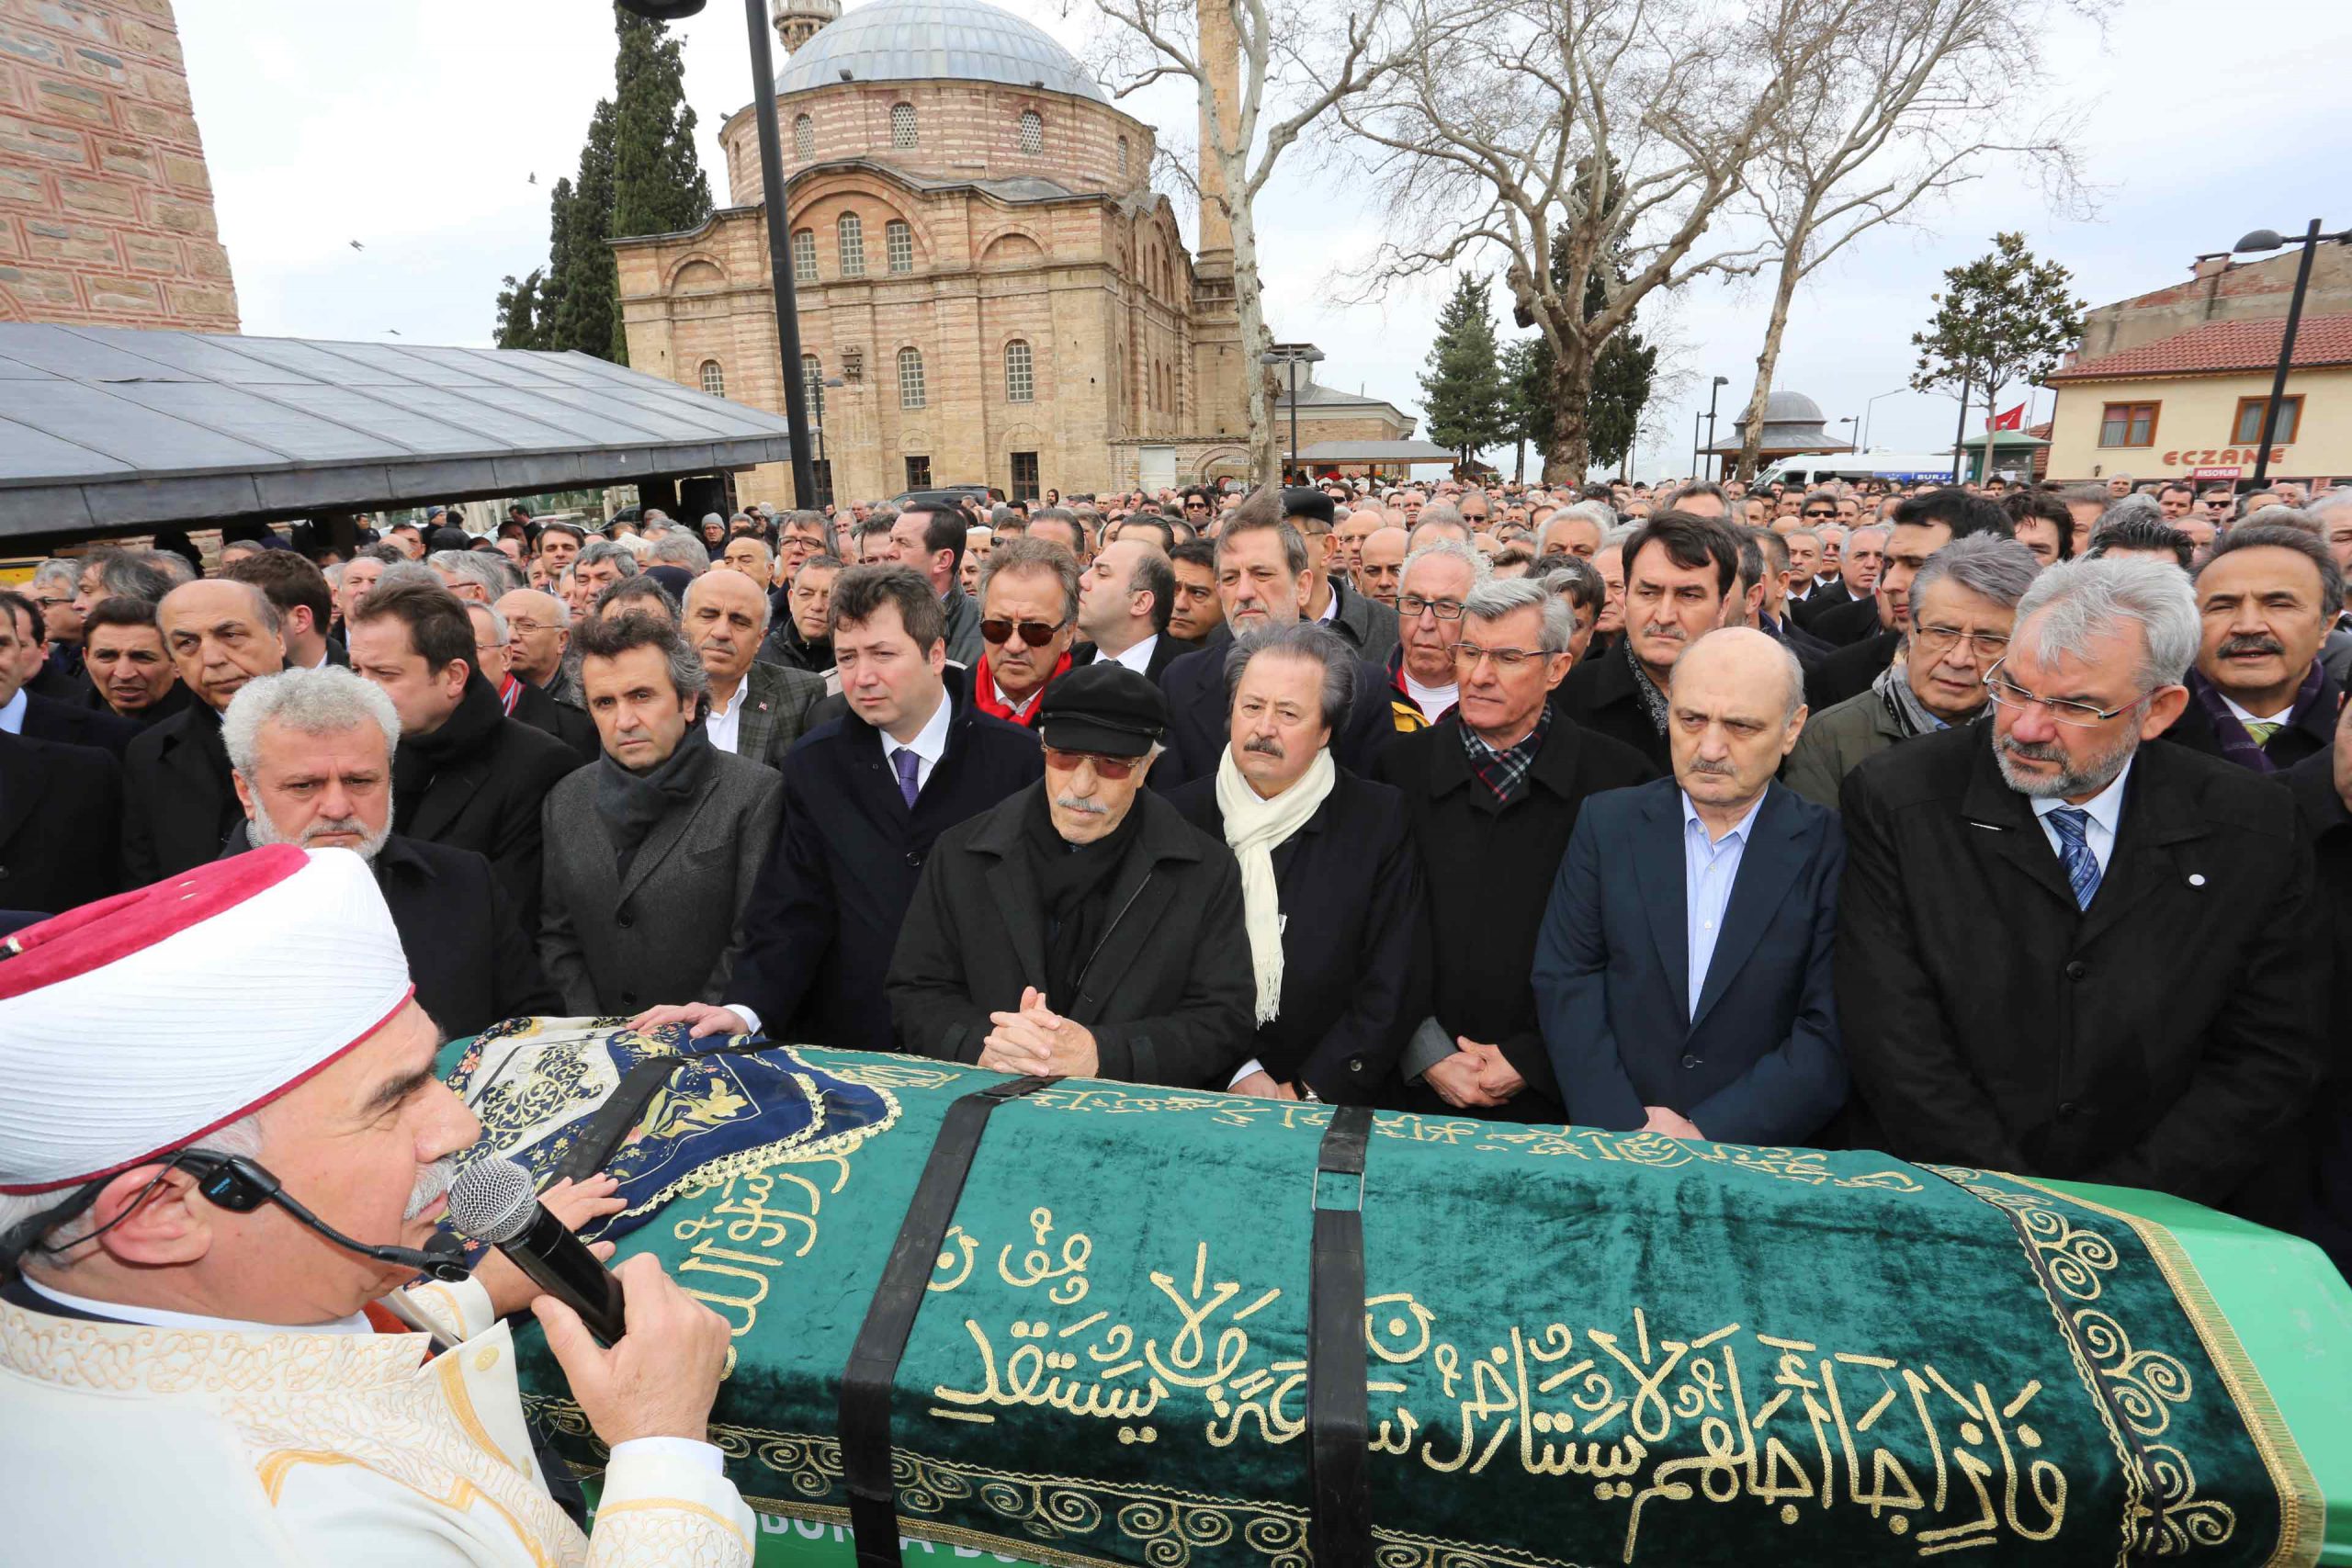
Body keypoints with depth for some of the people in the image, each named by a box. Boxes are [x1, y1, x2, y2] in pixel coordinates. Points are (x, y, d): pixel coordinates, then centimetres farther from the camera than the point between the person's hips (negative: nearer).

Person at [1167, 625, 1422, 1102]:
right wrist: (1236, 1074, -6)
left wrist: (1306, 1093, -8)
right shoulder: (1178, 814, 5)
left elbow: (1390, 989, -1)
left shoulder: (1381, 820, 1)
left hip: (1331, 1107, 0)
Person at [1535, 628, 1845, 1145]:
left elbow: (1833, 1034, -4)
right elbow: (1565, 981, -1)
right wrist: (1623, 1134, -10)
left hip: (1763, 1161, -1)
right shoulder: (1607, 821, 4)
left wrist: (1708, 1136, -12)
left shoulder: (1830, 848, -1)